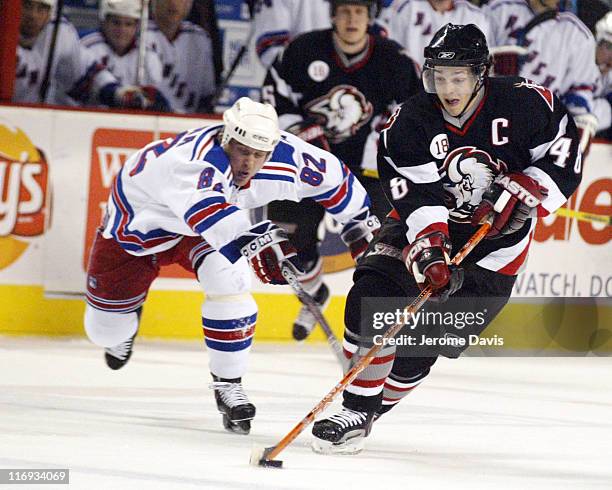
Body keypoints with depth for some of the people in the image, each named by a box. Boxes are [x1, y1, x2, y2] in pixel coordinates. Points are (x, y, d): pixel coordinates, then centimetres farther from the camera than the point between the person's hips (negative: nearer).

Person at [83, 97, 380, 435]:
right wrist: (258, 242, -81)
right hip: (139, 216, -3)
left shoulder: (284, 156, -28)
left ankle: (228, 384, -9)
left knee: (229, 280, -27)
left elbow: (331, 175, -9)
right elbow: (208, 213, -65)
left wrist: (362, 225, 2)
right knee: (106, 328, 4)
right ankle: (125, 321, 44)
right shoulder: (195, 161, -45)